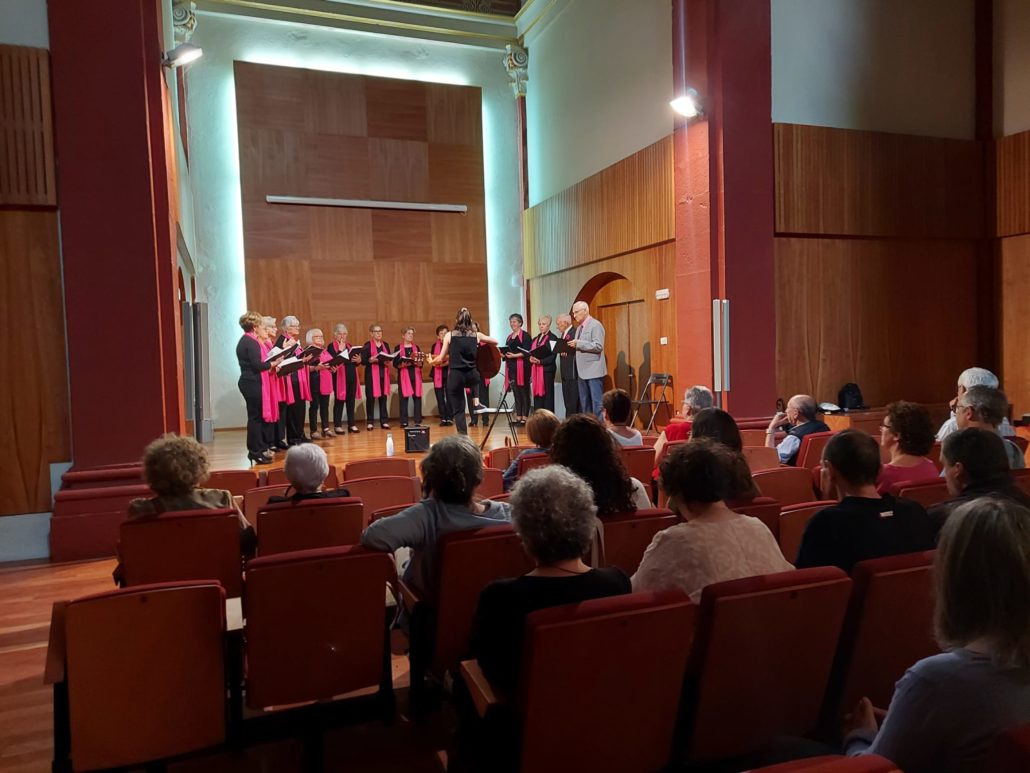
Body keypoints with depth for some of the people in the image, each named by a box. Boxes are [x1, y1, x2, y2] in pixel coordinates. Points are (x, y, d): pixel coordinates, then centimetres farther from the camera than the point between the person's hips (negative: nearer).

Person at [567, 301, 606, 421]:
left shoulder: (595, 325, -9)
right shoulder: (579, 327, 17)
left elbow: (598, 346, -19)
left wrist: (578, 344, -21)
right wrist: (571, 347, 3)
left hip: (594, 371, -9)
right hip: (582, 371, 9)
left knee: (597, 402, -6)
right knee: (584, 402, 12)